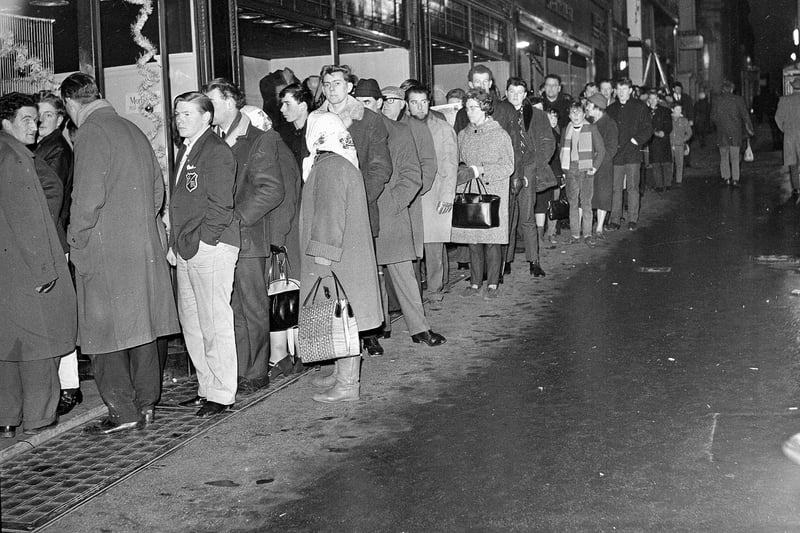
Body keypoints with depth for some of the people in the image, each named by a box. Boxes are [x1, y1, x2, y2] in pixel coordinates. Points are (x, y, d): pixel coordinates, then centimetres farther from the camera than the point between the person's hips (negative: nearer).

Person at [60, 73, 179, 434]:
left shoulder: (91, 133, -11)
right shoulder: (133, 130, 13)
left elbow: (87, 198, -18)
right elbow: (157, 189, 17)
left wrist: (75, 242, -7)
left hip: (105, 251, -8)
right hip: (145, 247, 8)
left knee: (105, 333, 0)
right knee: (141, 325, 12)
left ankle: (124, 412, 1)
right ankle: (146, 404, 19)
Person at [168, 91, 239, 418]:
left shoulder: (217, 152, -9)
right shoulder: (185, 151, 18)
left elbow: (220, 207, -14)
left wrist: (193, 242, -14)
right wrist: (175, 243, 12)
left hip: (211, 247, -9)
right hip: (186, 251, 9)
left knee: (215, 323, -4)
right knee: (191, 322, 11)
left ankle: (222, 394, 5)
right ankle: (206, 388, 20)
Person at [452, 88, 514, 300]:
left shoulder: (500, 135, -1)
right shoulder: (463, 135, 12)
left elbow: (508, 167, -6)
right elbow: (458, 162, 20)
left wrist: (480, 170, -16)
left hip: (493, 193, -4)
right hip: (469, 195, 4)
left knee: (492, 239, -4)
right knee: (472, 239, 2)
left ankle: (492, 284, 6)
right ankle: (475, 282, 12)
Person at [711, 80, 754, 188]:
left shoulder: (717, 100, -2)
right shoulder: (738, 99, -5)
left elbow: (713, 117, 1)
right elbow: (745, 115, -4)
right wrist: (749, 128, 4)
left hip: (722, 131, 1)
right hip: (735, 131, -1)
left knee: (724, 156, 11)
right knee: (735, 157, 4)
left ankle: (726, 178, 8)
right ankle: (735, 179, 0)